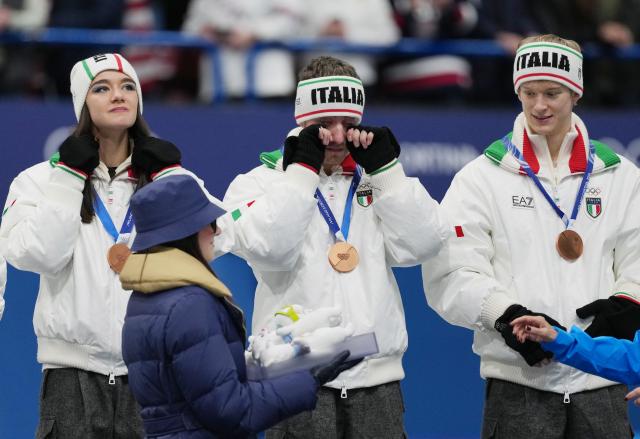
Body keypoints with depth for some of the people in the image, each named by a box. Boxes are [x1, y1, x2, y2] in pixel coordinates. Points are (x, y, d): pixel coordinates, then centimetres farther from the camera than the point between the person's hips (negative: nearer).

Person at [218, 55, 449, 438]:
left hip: (376, 379, 3)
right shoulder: (257, 183, 4)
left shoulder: (376, 182, 15)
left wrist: (386, 168, -3)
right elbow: (267, 249, -15)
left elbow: (421, 245, 1)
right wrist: (304, 168, -11)